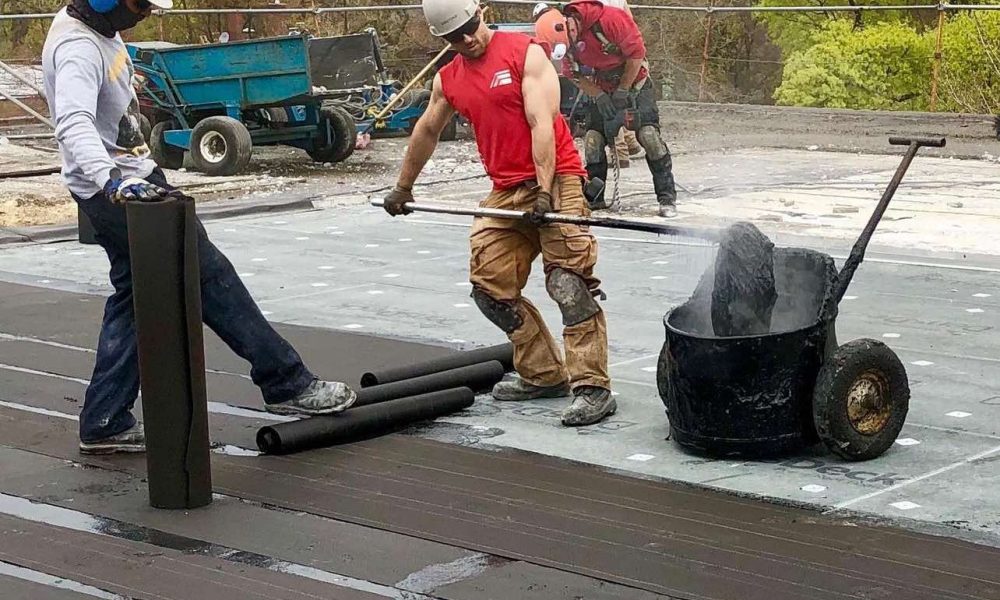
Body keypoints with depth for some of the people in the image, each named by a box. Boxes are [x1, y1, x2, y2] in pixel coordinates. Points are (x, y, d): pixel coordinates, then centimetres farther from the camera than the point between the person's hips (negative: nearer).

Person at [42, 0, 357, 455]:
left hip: (129, 183, 11)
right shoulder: (78, 48, -24)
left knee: (135, 296, 13)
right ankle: (286, 383, 0)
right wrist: (113, 179, -56)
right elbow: (73, 125, -40)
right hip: (117, 191, -11)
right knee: (209, 274, -7)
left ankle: (105, 425, 17)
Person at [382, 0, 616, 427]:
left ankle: (592, 387, -15)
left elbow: (541, 123, -14)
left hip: (555, 181, -7)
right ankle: (543, 375, 14)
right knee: (489, 286, 3)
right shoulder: (448, 80, 12)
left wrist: (545, 192, -22)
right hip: (506, 192, 7)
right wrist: (403, 187, 36)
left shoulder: (526, 54, -6)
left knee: (569, 285, -15)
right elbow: (426, 133, 28)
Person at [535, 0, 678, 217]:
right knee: (593, 139, -3)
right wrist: (600, 97, -16)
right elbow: (576, 75, -1)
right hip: (603, 88, 5)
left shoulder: (609, 19, -33)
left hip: (634, 81, -5)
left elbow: (636, 53, -24)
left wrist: (622, 91, -18)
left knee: (648, 134, -17)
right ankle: (594, 198, 11)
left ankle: (667, 197, -10)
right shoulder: (567, 42, -14)